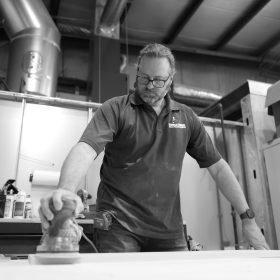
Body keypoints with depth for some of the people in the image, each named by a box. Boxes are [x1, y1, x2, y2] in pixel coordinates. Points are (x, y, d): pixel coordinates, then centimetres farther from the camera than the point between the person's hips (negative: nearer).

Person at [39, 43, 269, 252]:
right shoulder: (115, 109, -3)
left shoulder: (186, 117, 7)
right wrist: (66, 190, -39)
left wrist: (247, 217, 5)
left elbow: (218, 167, 10)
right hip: (120, 226, -3)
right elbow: (86, 149, -19)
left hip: (169, 229, 4)